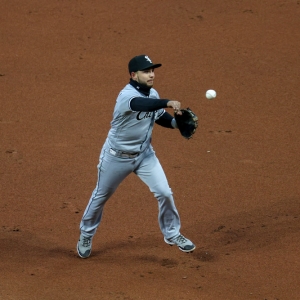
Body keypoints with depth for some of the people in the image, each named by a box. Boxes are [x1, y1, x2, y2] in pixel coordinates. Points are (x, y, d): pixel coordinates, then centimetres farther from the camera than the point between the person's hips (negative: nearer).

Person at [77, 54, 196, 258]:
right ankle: (86, 235, 36)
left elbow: (159, 115, 11)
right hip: (117, 156, -5)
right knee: (101, 196, 14)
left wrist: (176, 123, -10)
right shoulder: (127, 95, -30)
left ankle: (172, 234, 17)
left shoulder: (153, 94, -6)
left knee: (164, 193, -3)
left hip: (144, 155, 5)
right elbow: (141, 104, -53)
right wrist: (167, 103, -69)